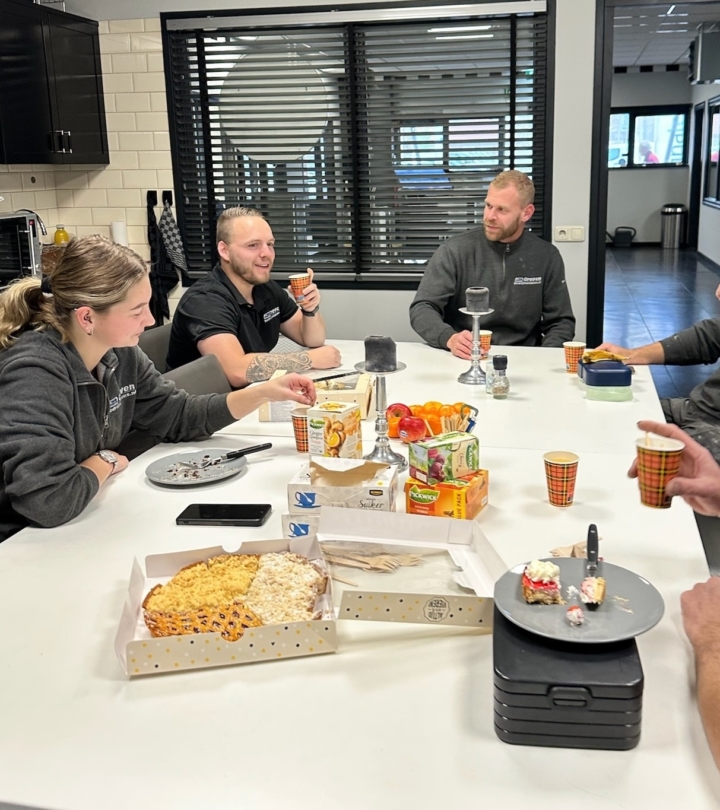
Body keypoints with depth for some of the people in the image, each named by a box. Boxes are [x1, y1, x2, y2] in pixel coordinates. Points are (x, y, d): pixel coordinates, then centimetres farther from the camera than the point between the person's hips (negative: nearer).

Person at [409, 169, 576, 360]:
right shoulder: (454, 251, -5)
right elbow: (422, 309, -10)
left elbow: (561, 322, 7)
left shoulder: (547, 257, 2)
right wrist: (450, 339, -30)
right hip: (462, 361, -1)